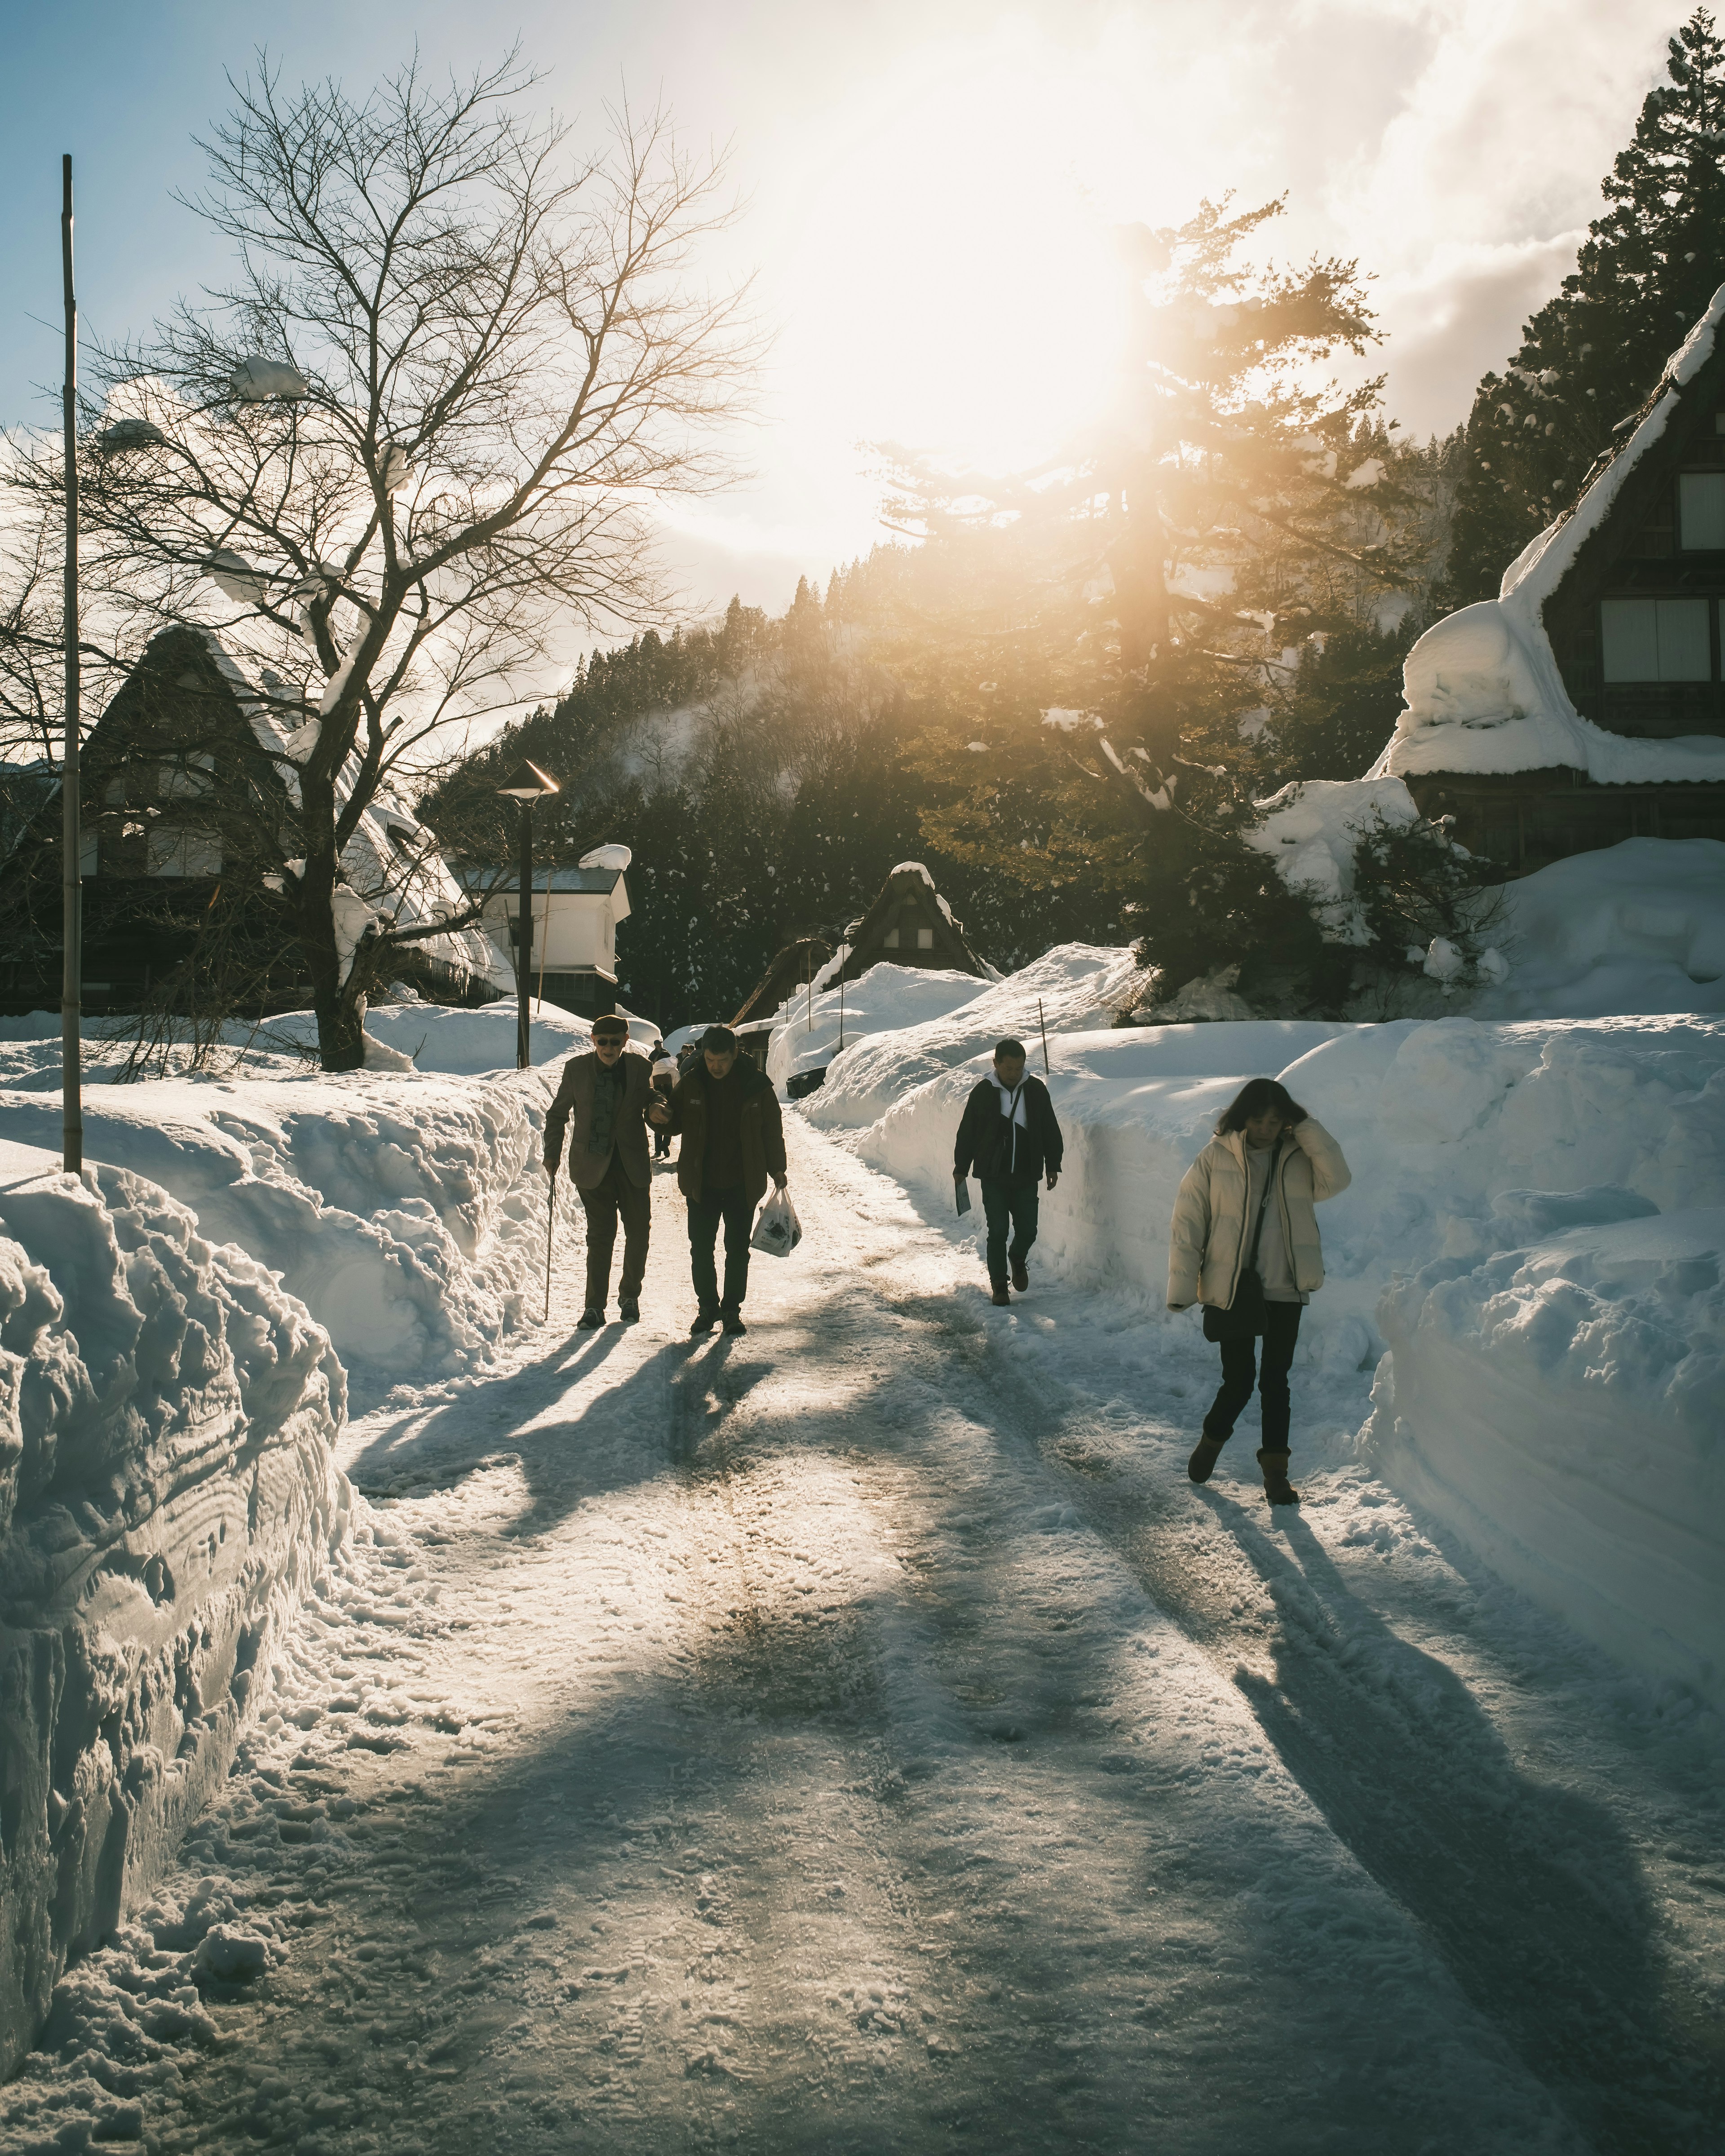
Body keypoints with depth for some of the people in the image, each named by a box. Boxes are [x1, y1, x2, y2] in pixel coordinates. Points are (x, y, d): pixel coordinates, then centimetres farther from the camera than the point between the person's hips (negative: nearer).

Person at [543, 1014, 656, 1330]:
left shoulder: (639, 1068, 0)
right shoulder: (577, 1069, -1)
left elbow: (650, 1107, 12)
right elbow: (558, 1114, 9)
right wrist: (552, 1154, 2)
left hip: (633, 1165, 2)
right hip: (593, 1166, -2)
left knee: (639, 1232, 6)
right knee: (600, 1235, -3)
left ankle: (630, 1296, 27)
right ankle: (595, 1307, 4)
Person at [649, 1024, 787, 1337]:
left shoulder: (756, 1085, -6)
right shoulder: (690, 1084, -3)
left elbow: (772, 1131, 4)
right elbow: (676, 1119, 10)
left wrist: (777, 1170, 7)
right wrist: (657, 1115, -13)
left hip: (743, 1186, -1)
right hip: (702, 1185, 1)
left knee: (738, 1251, 7)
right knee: (701, 1251, 5)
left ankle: (732, 1310, 19)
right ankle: (707, 1307, 20)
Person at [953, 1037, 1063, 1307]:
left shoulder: (1036, 1090, 1)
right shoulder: (983, 1093, -3)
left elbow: (1051, 1131, 9)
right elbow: (967, 1133, 5)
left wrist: (1053, 1166, 7)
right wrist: (961, 1168, 7)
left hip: (1027, 1177, 1)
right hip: (993, 1177, -1)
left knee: (1027, 1231, 2)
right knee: (998, 1231, -3)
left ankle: (1018, 1259, 35)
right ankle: (999, 1284, 11)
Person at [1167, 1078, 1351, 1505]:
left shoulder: (1298, 1158, 3)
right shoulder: (1216, 1158, -4)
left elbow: (1336, 1180, -17)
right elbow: (1188, 1222, -3)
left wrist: (1306, 1128, -14)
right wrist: (1182, 1288, -8)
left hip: (1284, 1291, 2)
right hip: (1230, 1290, -2)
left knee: (1275, 1380, 5)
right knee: (1238, 1380, 2)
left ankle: (1276, 1471, 16)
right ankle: (1213, 1440, 31)